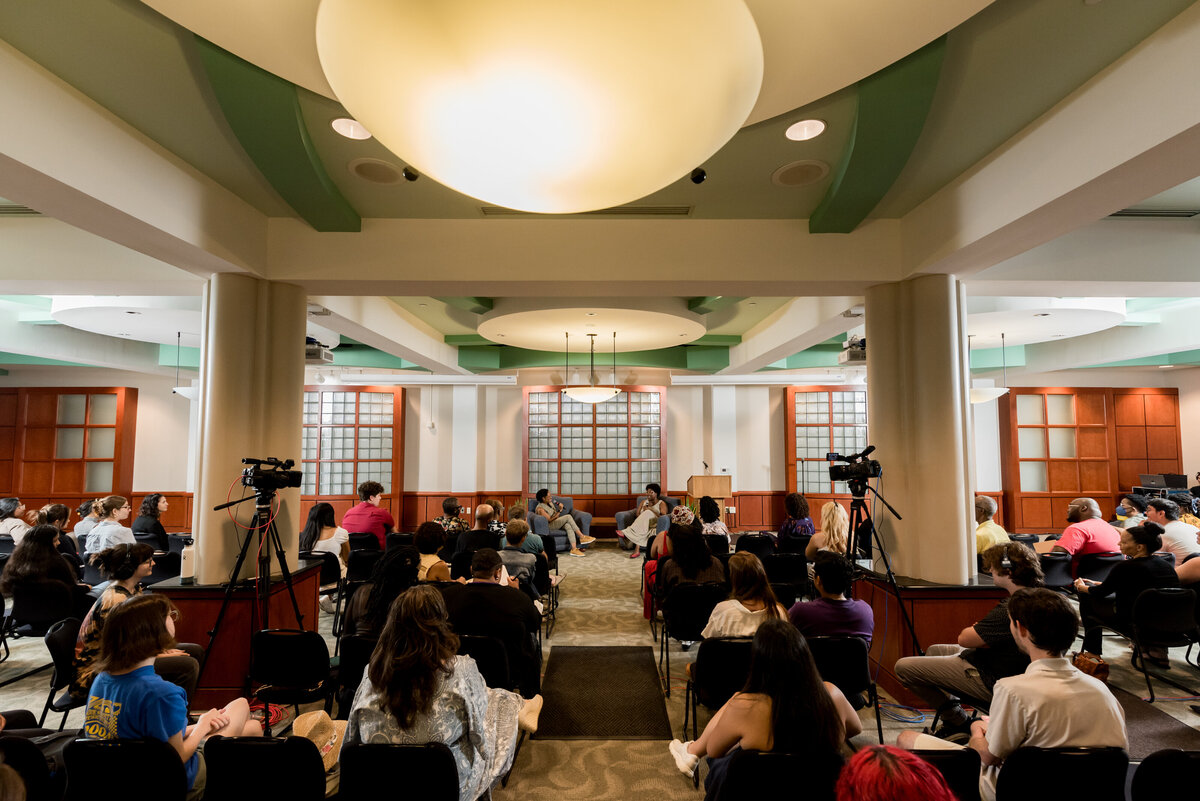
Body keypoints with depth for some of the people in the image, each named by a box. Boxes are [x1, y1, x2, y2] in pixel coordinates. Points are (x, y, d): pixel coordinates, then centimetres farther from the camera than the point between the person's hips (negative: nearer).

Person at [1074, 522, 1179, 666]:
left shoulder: (1126, 568, -21)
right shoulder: (1165, 564, 1)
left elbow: (1102, 592, -5)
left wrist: (1082, 587, 16)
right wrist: (1096, 584, 23)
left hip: (1133, 625, -7)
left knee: (1087, 597, 10)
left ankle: (1093, 652, 23)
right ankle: (1156, 648, 29)